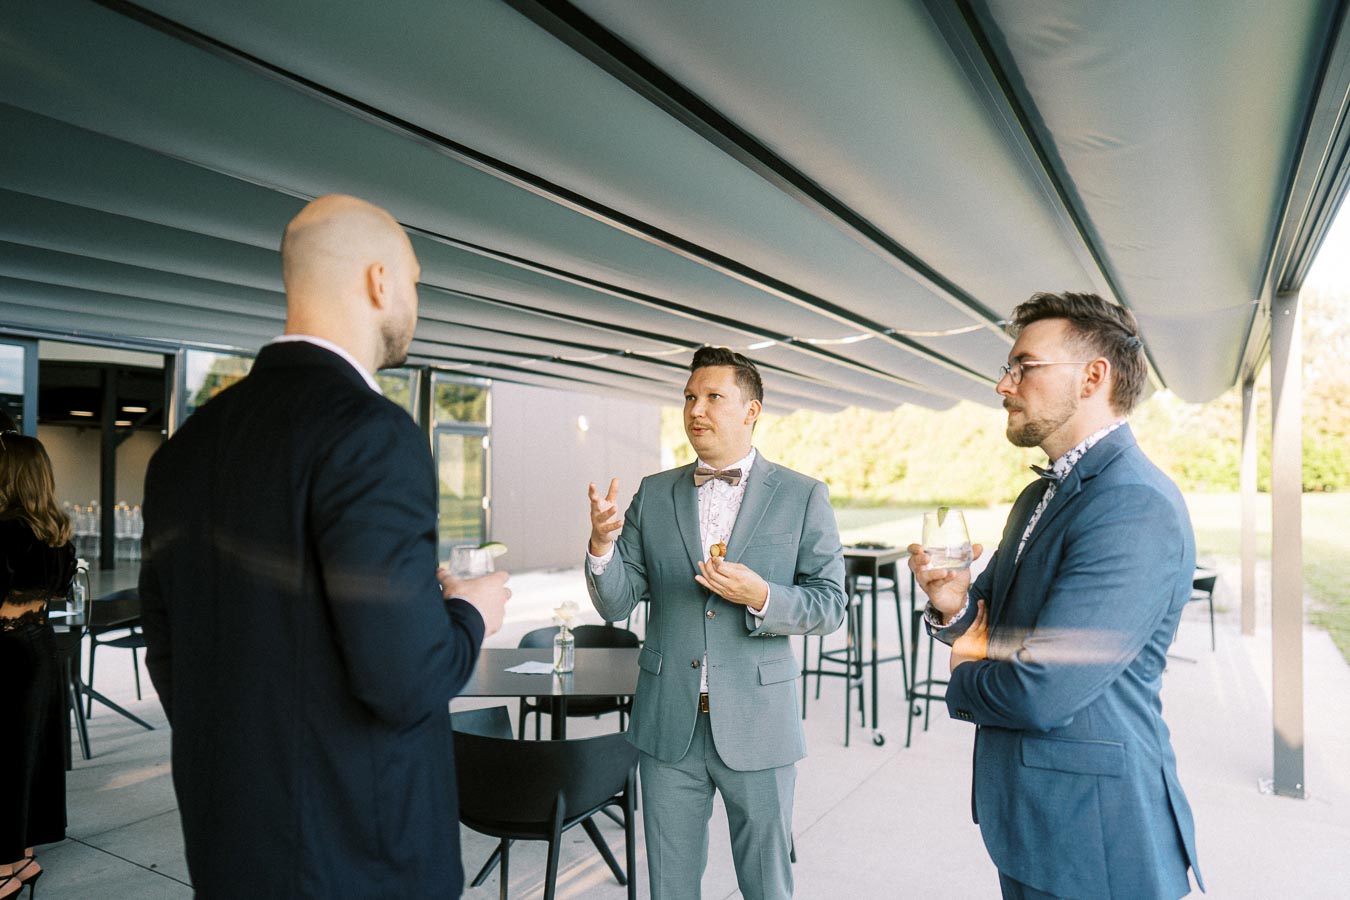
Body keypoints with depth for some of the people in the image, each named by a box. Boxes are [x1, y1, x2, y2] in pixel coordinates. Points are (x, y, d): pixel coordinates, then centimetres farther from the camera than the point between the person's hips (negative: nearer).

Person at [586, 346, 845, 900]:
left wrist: (762, 598, -22)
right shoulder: (653, 494, 4)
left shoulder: (803, 497, -2)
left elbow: (830, 605, -3)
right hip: (668, 726, 2)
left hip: (756, 725, -2)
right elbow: (616, 604, 2)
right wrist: (602, 544, -18)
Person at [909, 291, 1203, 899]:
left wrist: (963, 681, -8)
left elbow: (1042, 693, -29)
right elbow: (991, 622, 12)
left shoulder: (1137, 507, -24)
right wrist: (954, 605, -11)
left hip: (1094, 845, -8)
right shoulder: (1039, 496, 8)